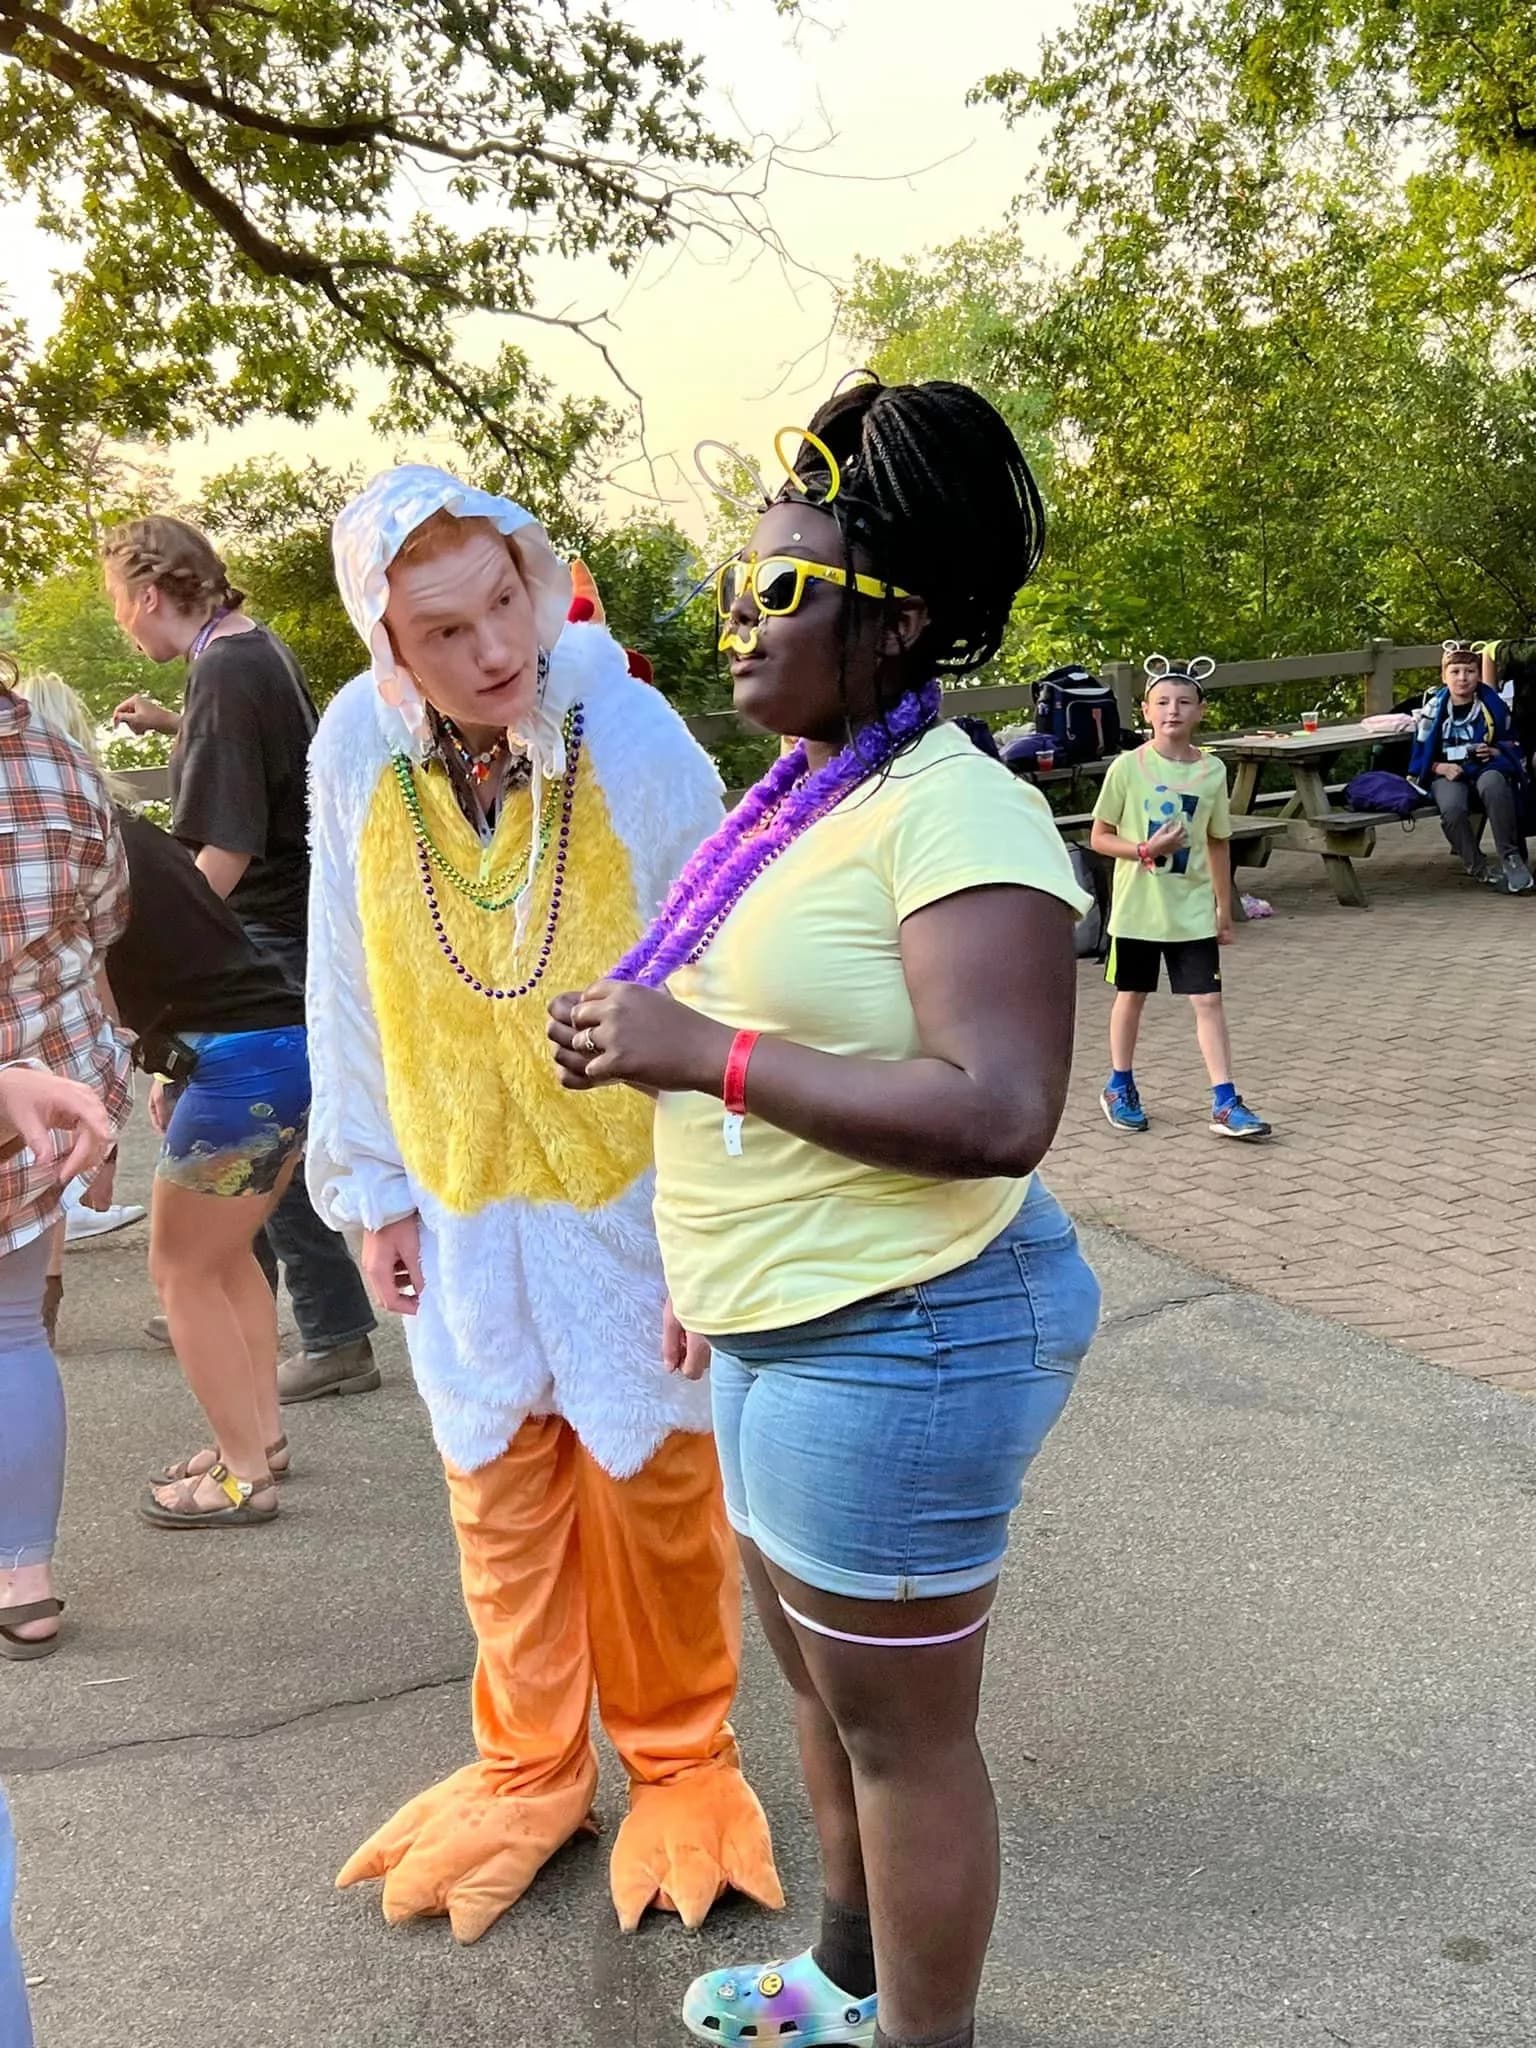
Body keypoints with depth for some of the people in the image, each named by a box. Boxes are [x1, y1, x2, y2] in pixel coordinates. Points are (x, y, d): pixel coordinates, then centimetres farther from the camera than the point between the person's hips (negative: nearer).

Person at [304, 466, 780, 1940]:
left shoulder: (634, 739, -19)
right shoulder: (356, 749, -10)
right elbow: (348, 988, 0)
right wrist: (370, 1186, 5)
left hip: (629, 1187, -3)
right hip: (463, 1196, 3)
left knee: (654, 1484, 11)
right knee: (498, 1491, 16)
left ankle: (679, 1763, 34)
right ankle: (530, 1768, 37)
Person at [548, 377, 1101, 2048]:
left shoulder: (956, 811, -20)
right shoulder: (799, 802, 9)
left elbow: (994, 1112, -30)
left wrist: (698, 1050, -27)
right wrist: (710, 1256, 22)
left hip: (897, 1340, -10)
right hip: (785, 1330, 10)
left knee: (900, 1728, 8)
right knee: (816, 1674, 25)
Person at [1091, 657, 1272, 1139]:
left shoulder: (1212, 770, 0)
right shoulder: (1128, 767, -8)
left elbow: (1218, 843, 9)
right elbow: (1099, 838, -5)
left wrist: (1224, 908, 10)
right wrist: (1146, 849, -21)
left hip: (1193, 909, 2)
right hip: (1136, 907, -2)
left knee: (1208, 1000, -1)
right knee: (1132, 995, 12)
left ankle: (1225, 1103, 2)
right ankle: (1119, 1087, 30)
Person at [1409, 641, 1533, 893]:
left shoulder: (1493, 704, 5)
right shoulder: (1434, 710, 4)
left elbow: (1511, 744, 15)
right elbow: (1420, 756, 9)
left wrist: (1493, 752, -8)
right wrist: (1442, 768, -12)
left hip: (1487, 769, 0)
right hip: (1448, 775, 0)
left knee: (1492, 783, -40)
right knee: (1451, 808, -37)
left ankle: (1510, 857, -29)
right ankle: (1478, 868, -18)